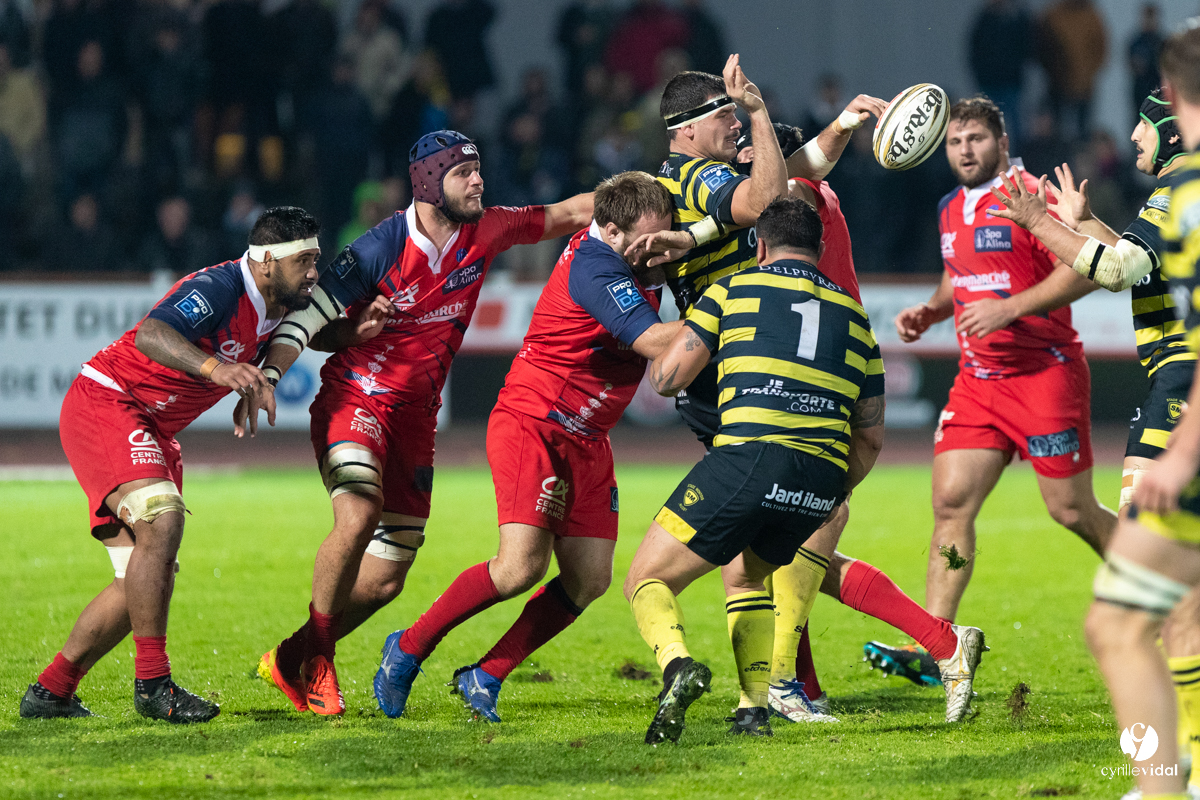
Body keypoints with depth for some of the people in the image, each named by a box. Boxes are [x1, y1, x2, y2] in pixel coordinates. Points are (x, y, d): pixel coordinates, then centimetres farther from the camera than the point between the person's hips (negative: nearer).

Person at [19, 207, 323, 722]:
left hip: (152, 431, 10)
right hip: (105, 403, -10)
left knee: (147, 581, 4)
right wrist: (213, 366, -54)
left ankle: (49, 693, 12)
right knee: (161, 519, -30)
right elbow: (150, 335, -37)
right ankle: (153, 683, -26)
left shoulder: (275, 312, 5)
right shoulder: (220, 288, -23)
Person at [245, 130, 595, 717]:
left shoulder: (485, 232, 0)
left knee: (385, 580, 3)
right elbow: (306, 318, -12)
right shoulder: (381, 248, -14)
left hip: (416, 415, 6)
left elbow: (570, 213, 7)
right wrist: (266, 376, -26)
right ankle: (315, 657, -15)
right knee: (359, 513, -31)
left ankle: (291, 658, 22)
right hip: (354, 398, -6)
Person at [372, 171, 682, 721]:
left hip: (587, 439, 9)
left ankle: (484, 677, 9)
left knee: (589, 579, -2)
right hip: (531, 423, -9)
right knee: (522, 565, -20)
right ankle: (408, 649, 0)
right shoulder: (595, 269, -23)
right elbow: (657, 342, -28)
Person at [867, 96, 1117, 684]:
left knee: (1072, 511, -3)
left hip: (1045, 371, -7)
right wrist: (929, 311, 10)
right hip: (978, 376, 7)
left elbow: (1084, 270, -17)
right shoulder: (951, 211, 14)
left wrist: (1010, 308, -24)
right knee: (950, 501, -5)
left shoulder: (1028, 198, -11)